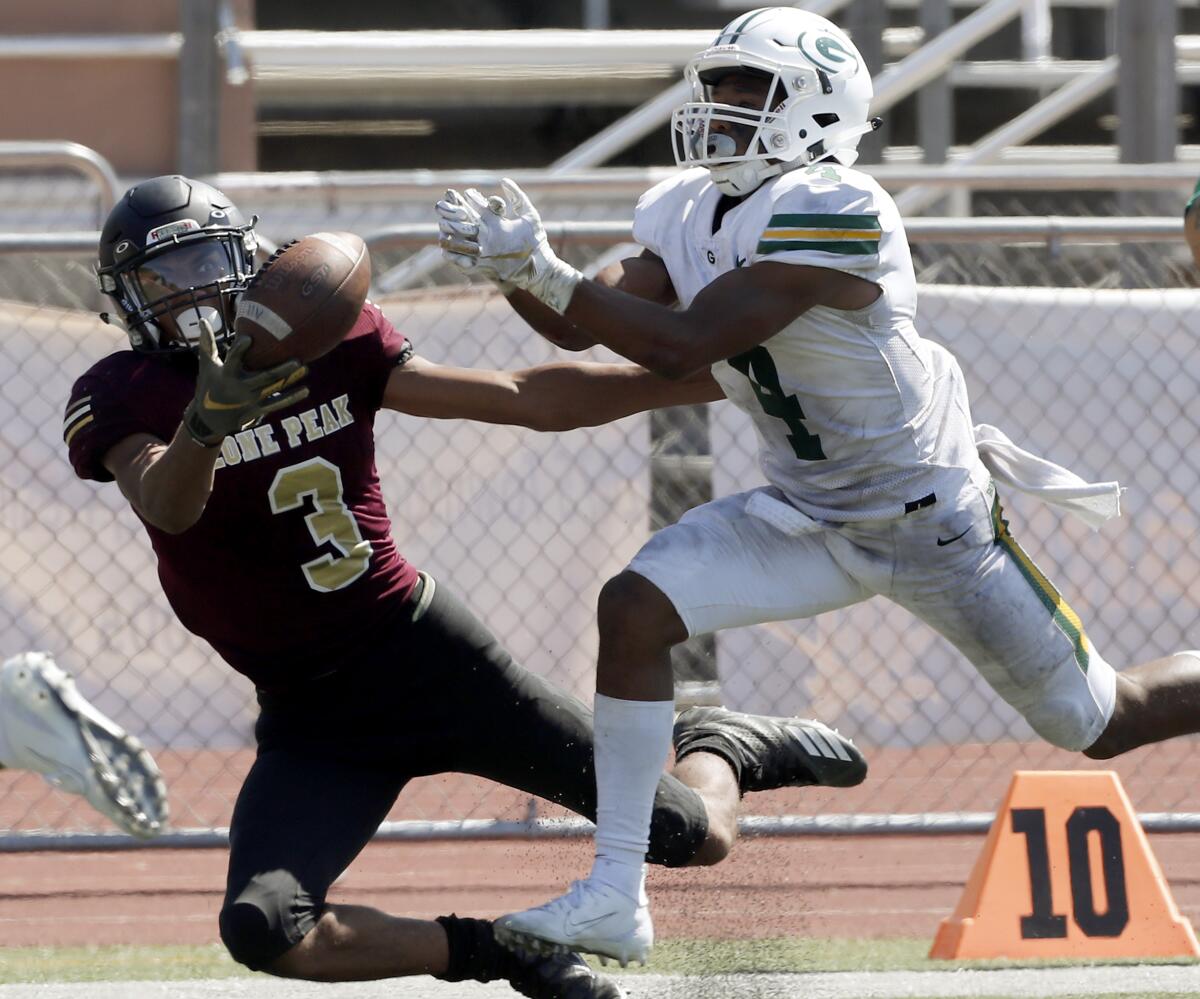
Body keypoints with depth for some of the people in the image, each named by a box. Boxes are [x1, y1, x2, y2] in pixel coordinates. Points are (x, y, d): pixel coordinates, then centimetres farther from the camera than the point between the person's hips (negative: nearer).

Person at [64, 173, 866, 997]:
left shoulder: (330, 342, -1)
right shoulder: (121, 397, -8)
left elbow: (522, 400, 4)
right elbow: (167, 507, -29)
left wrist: (704, 377, 0)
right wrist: (207, 424, -52)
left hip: (428, 651, 1)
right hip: (313, 715, -1)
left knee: (699, 839, 0)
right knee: (263, 930, -26)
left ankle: (724, 750, 39)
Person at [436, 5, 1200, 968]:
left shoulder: (830, 211, -28)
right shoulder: (689, 213, -2)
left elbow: (683, 347, -32)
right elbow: (586, 329, 2)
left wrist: (547, 273, -32)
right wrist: (515, 269, -17)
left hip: (931, 517, -7)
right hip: (809, 517, 7)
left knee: (1104, 722, 3)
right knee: (635, 608, -15)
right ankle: (614, 898, -11)